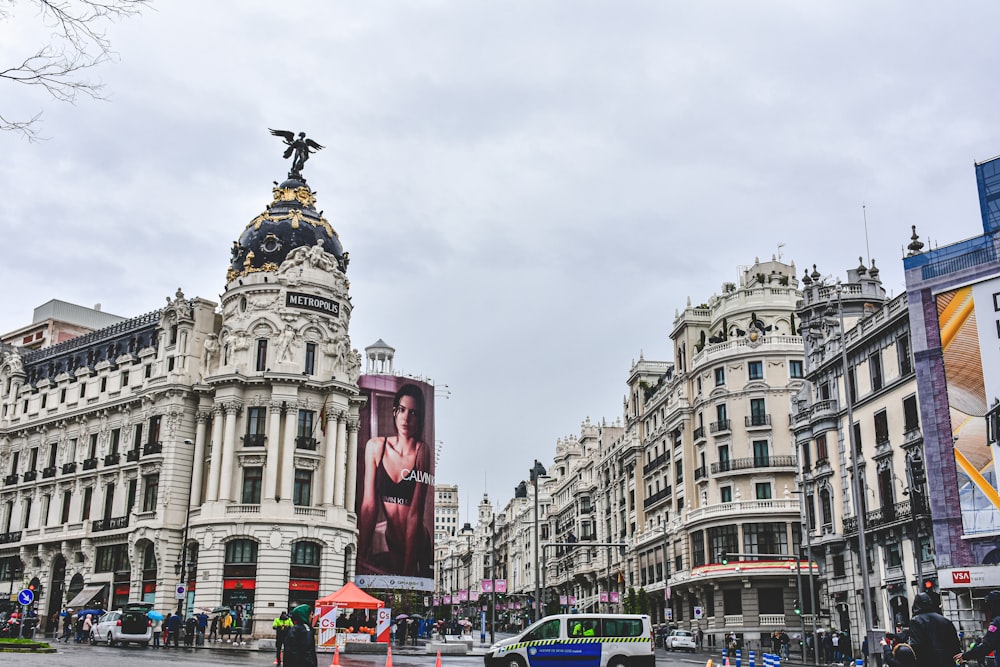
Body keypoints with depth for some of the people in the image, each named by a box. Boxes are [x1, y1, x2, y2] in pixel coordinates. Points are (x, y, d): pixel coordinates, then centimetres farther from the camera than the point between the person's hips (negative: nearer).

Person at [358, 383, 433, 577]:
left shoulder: (422, 451, -17)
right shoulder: (375, 446, -8)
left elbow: (415, 514, -19)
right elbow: (369, 505, -9)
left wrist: (408, 569, -20)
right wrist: (362, 555, -14)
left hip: (417, 545, -2)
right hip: (390, 543, 3)